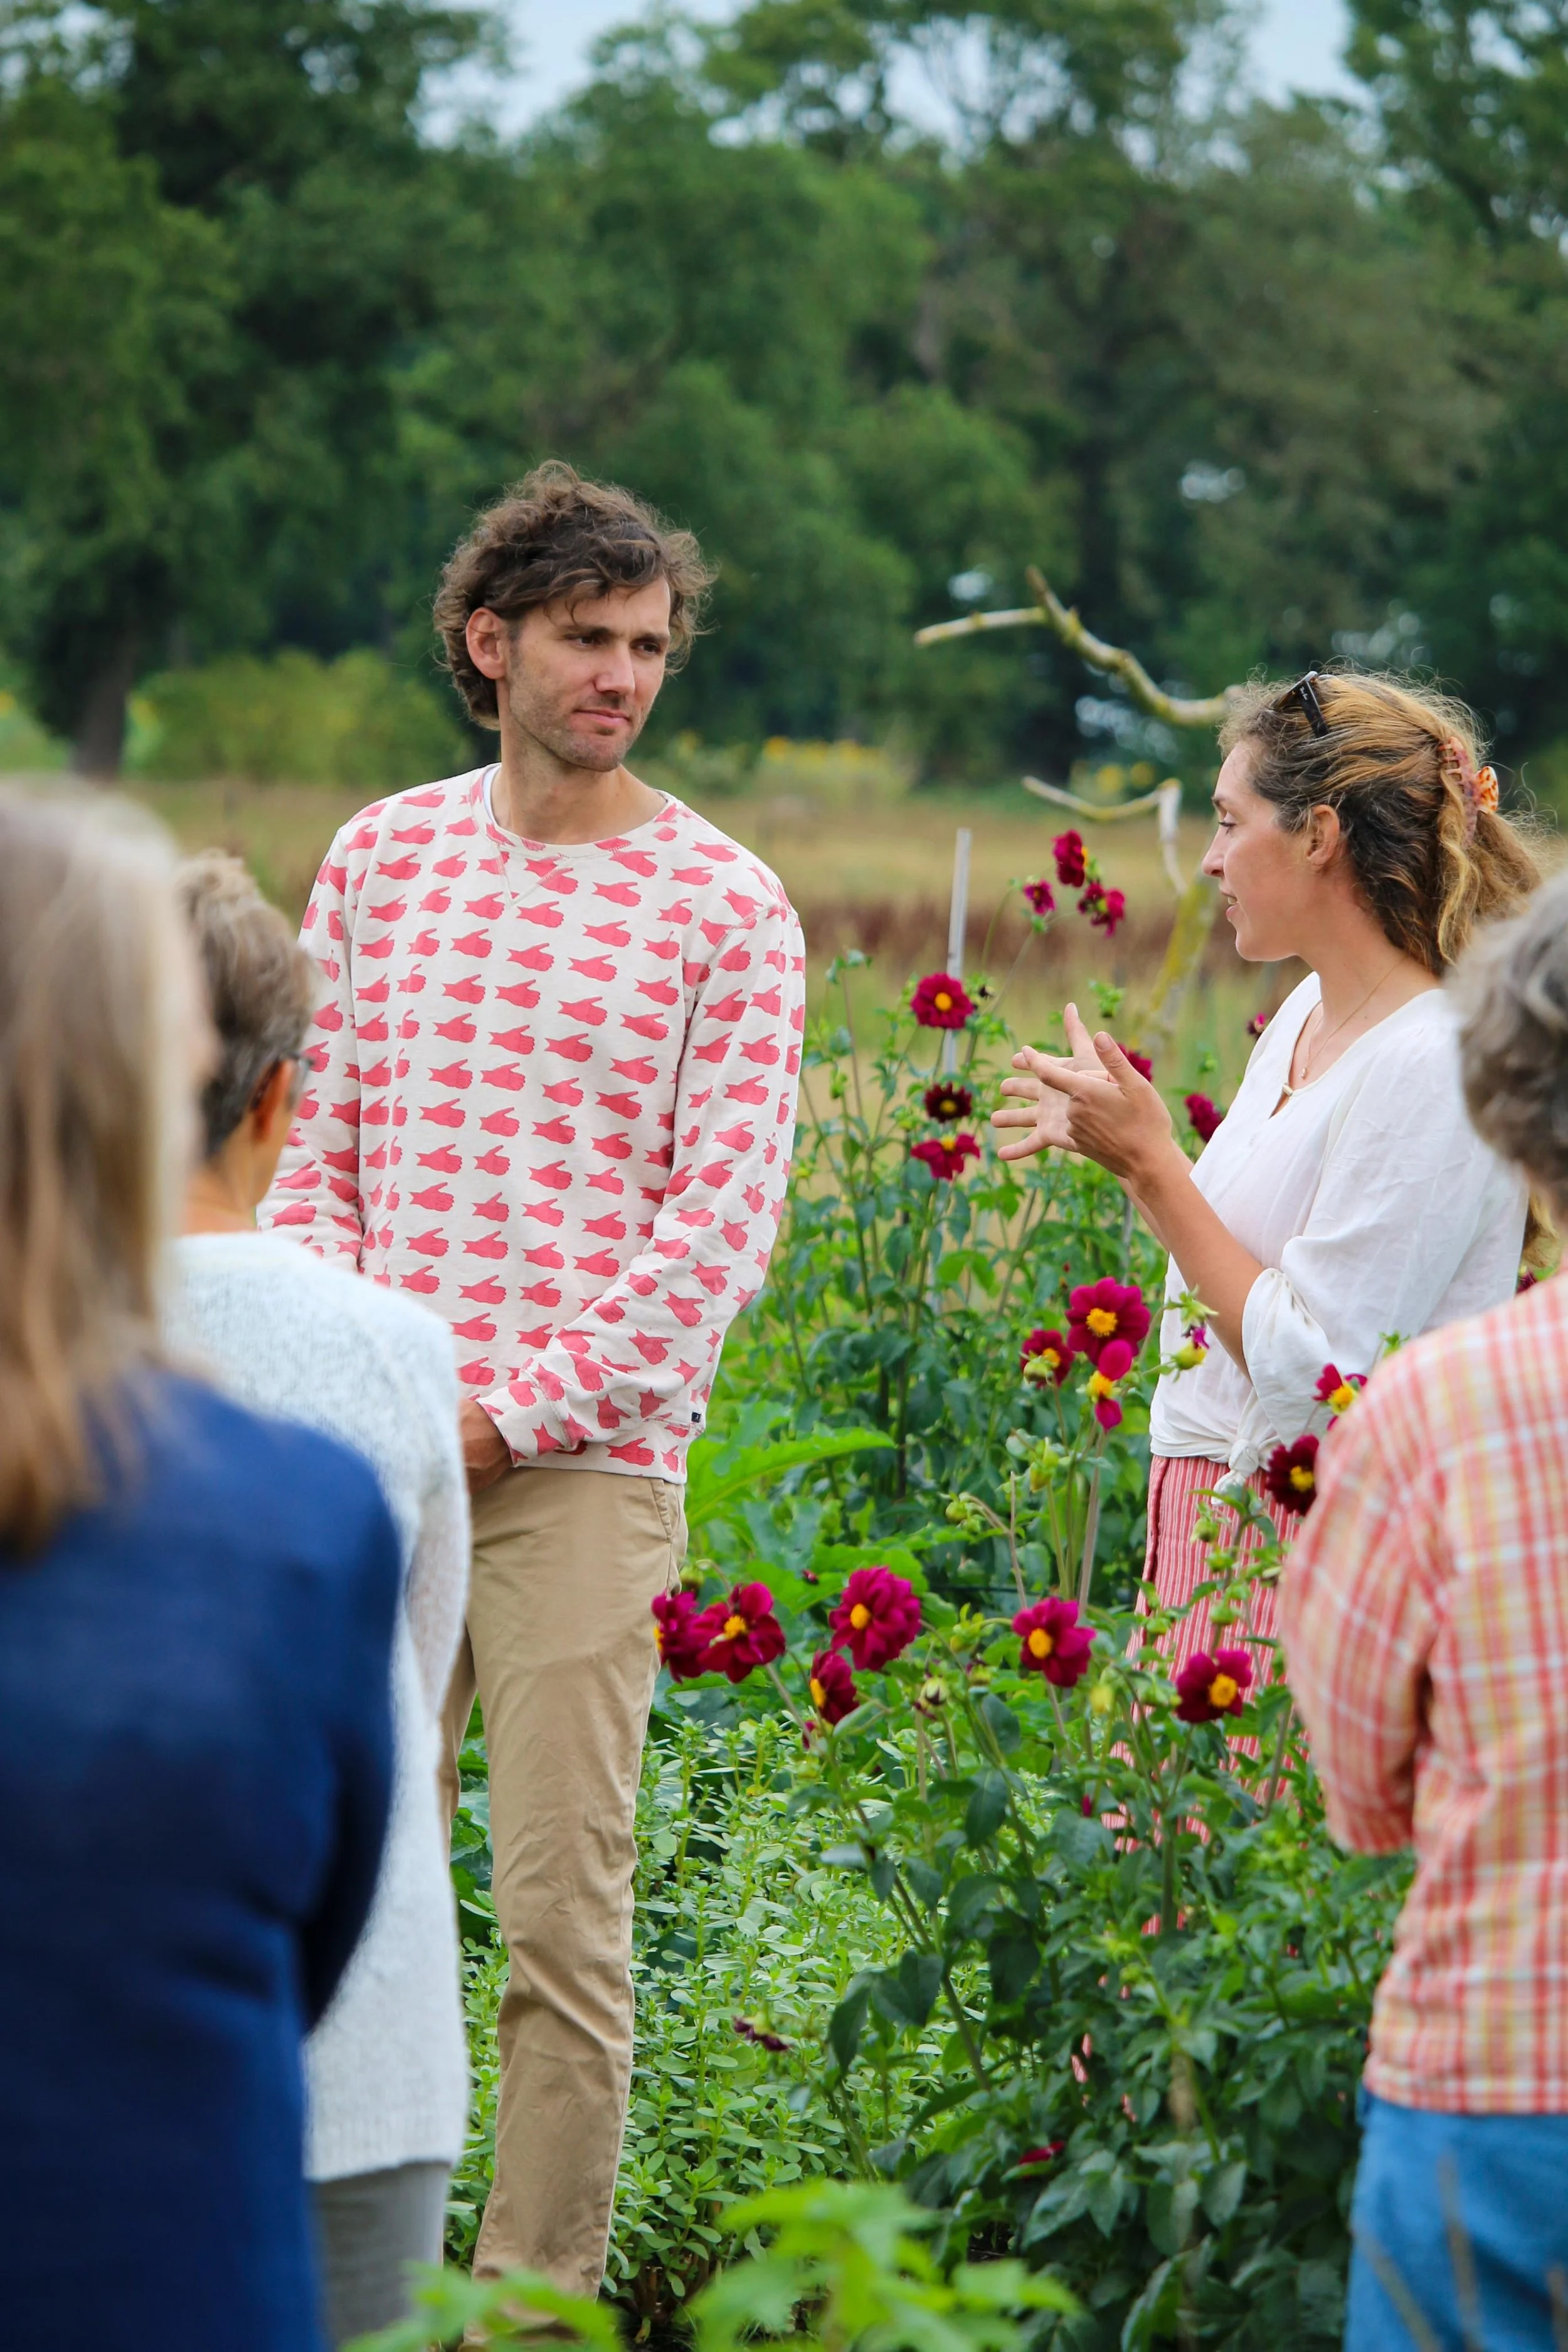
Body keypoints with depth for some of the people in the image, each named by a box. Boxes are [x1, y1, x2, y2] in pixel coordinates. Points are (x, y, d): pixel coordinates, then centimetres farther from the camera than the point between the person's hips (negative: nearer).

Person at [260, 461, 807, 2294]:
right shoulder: (382, 858, 11)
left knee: (563, 1909, -3)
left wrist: (517, 1406, -10)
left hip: (581, 1468, -4)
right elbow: (313, 1147, 13)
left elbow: (722, 1220, -5)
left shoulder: (724, 907, 0)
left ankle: (538, 2285, 5)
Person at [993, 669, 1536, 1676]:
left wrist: (1151, 1161, -15)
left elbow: (1307, 1371, -20)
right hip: (1212, 1513, 8)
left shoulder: (1430, 1065, -17)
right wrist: (1125, 1141, 12)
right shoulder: (1307, 1013, 11)